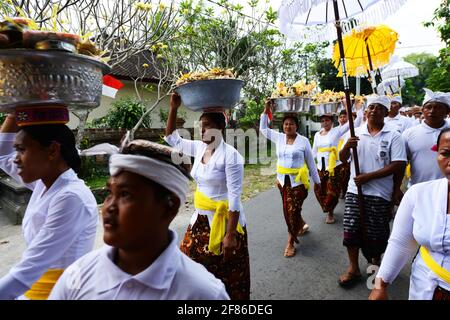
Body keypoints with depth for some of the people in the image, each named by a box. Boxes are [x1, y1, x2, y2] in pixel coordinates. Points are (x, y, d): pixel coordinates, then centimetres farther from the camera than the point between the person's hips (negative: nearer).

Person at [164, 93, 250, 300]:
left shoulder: (230, 155, -19)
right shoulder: (198, 148, 3)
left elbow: (234, 197, -21)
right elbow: (172, 139, 14)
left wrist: (231, 234, -21)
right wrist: (173, 108, 2)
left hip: (223, 221, -7)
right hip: (201, 218, 7)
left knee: (227, 275, 9)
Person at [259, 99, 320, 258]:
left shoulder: (303, 141, -5)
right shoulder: (279, 138, 4)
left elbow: (311, 162, 0)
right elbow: (263, 128, 12)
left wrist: (317, 180, 4)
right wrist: (266, 110, 3)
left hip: (298, 181, -4)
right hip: (282, 180, 4)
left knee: (293, 210, -2)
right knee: (288, 209, 16)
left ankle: (290, 242, 10)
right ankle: (302, 225, 45)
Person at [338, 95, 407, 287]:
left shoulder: (393, 136, -4)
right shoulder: (355, 133, 7)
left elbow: (398, 166, -11)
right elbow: (342, 159, 6)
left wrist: (368, 176, -17)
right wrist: (347, 147, -16)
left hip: (380, 194, -2)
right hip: (355, 190, 3)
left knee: (376, 233, 9)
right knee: (351, 229, 4)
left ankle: (376, 261, 37)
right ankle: (354, 268, 19)